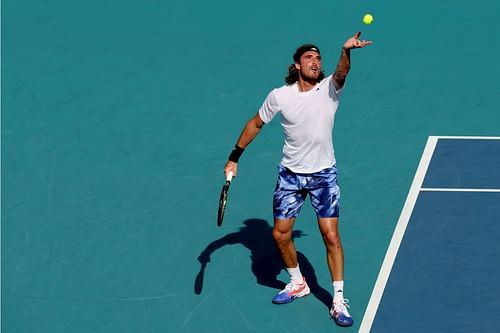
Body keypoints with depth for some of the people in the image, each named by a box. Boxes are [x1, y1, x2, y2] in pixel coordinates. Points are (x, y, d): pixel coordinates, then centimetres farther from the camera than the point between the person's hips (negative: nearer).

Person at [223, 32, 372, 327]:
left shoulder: (329, 89, -11)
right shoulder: (280, 96, -6)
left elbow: (341, 73, -34)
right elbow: (256, 124, 8)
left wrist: (347, 51, -55)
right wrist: (234, 157, 9)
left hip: (324, 175, -2)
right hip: (290, 174, 2)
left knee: (331, 236, -9)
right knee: (281, 235, 6)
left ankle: (339, 301, 1)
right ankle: (298, 284, 32)